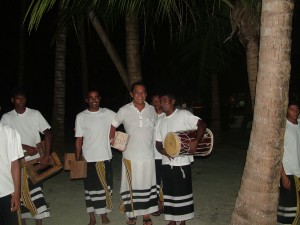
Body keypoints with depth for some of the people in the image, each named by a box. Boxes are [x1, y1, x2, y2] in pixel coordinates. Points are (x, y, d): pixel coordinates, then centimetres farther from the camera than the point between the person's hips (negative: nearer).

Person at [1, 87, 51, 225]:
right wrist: (26, 147, -14)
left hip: (34, 159, -1)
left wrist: (46, 156, -14)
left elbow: (47, 133, -6)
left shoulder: (35, 114, -2)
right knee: (19, 192, 9)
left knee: (35, 191, -5)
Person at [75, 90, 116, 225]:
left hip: (105, 158, 2)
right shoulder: (81, 116, -2)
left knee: (106, 187, 10)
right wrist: (77, 160, -3)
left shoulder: (108, 114, 1)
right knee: (91, 188, 7)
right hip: (88, 159, -1)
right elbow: (78, 140, -1)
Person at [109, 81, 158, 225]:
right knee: (131, 186, 8)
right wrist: (113, 141, -1)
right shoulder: (124, 110, -5)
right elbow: (113, 126, 7)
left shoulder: (152, 110, 1)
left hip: (148, 156, 2)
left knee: (147, 186, 10)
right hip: (130, 156, -2)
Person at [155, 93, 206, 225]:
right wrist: (164, 151, -8)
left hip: (182, 162, -5)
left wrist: (196, 141, -28)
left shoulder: (183, 114, -6)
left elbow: (202, 124, -14)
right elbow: (158, 142, 13)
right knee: (168, 193, 11)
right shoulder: (161, 121, 13)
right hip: (166, 163, 6)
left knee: (182, 192, 4)